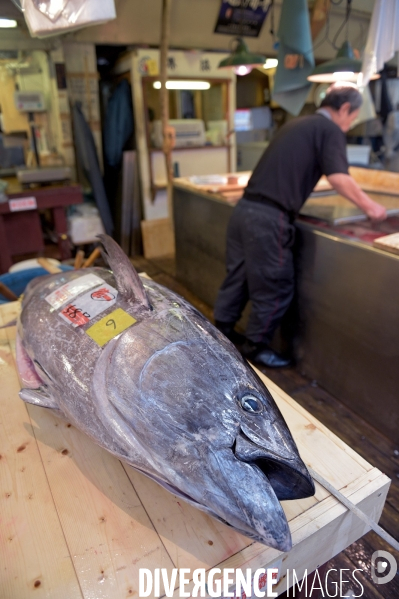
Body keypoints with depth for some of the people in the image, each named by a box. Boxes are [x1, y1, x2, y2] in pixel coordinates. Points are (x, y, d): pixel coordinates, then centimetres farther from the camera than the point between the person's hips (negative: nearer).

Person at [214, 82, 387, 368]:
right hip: (269, 217, -9)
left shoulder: (297, 124, 24)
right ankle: (256, 348, 18)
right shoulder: (330, 130, -1)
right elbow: (339, 179, -13)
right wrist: (370, 207, 1)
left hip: (245, 208, 9)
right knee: (274, 287, 5)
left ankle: (222, 333, 34)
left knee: (238, 276, 19)